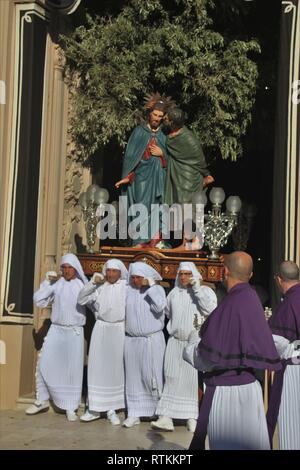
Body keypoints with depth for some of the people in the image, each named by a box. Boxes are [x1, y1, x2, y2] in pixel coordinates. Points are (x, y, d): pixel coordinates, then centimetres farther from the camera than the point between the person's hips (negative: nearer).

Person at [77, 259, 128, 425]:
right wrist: (92, 282, -11)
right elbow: (81, 300, -3)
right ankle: (94, 408, 14)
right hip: (101, 329, 1)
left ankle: (112, 409, 17)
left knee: (115, 368, 5)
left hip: (119, 330, -1)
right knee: (97, 367, 3)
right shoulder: (100, 287, 1)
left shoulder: (127, 287, -3)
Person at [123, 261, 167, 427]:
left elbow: (160, 307, -21)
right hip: (131, 340, 4)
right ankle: (135, 413, 16)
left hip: (152, 340, -3)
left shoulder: (157, 289, -4)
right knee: (133, 376, 7)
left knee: (151, 376, -4)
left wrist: (150, 286, -19)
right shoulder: (127, 290, 5)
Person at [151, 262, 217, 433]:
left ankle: (192, 417, 10)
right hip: (176, 342, 3)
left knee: (194, 380, 0)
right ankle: (167, 417, 0)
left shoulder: (205, 291, -1)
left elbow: (210, 310, -17)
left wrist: (197, 289, -17)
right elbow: (168, 313, 24)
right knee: (172, 378, -1)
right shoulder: (174, 293, 10)